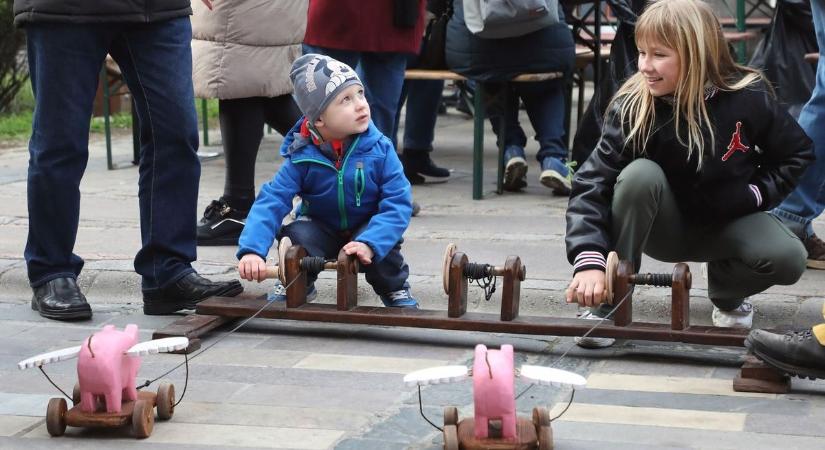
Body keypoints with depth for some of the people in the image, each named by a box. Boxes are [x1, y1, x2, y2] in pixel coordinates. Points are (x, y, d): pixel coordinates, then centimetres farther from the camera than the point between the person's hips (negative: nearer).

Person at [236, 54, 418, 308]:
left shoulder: (380, 149, -22)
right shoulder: (302, 157, -20)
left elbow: (398, 204, -24)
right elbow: (271, 201, -23)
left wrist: (370, 243, -40)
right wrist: (252, 250, -40)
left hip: (367, 228, -1)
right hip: (321, 229, 1)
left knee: (385, 245, -31)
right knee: (297, 235, -29)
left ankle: (395, 289, 4)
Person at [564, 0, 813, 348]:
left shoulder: (748, 97, -17)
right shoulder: (632, 107, -21)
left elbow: (797, 153, 0)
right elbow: (592, 184, -27)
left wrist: (757, 193, -14)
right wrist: (589, 260, -41)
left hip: (727, 224, 1)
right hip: (664, 226, -1)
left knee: (788, 259, -28)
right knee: (640, 174, -33)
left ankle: (727, 293, 8)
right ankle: (609, 303, -21)